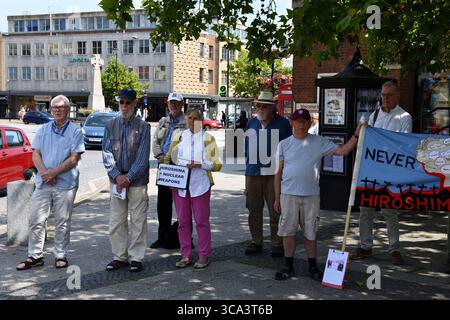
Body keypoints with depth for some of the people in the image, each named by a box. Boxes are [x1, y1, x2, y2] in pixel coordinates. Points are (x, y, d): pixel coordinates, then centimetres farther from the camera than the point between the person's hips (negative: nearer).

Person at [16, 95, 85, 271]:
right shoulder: (43, 130, 12)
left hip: (65, 185, -3)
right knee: (36, 220, 3)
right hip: (43, 184, 3)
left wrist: (54, 172, -14)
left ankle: (60, 255, 16)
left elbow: (74, 159, -8)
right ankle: (35, 256, 12)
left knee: (62, 223, 5)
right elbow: (36, 154, 5)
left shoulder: (75, 131, 0)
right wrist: (45, 173, -12)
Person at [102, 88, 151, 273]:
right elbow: (107, 154, 2)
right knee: (116, 221, 7)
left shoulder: (143, 127, -2)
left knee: (138, 220, 1)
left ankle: (136, 258, 10)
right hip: (117, 180, 3)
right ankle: (119, 257, 18)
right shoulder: (110, 125, 7)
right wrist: (117, 176, -9)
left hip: (137, 181, -3)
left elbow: (143, 156, -7)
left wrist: (129, 177, -12)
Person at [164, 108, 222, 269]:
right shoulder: (179, 137, 11)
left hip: (200, 185, -3)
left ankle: (204, 256, 7)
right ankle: (185, 255, 14)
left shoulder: (208, 138, 4)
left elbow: (217, 164, -1)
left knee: (202, 221, -1)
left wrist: (199, 164, -15)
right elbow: (168, 158, 20)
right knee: (183, 221, 6)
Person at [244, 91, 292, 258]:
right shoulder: (251, 123, 13)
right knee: (253, 210, 8)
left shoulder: (282, 123, 2)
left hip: (275, 174, -4)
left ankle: (277, 244, 8)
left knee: (275, 211, -1)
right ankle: (256, 242, 18)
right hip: (253, 173, 4)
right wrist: (248, 165, 13)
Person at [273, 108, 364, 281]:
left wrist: (357, 134, -10)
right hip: (288, 194, 0)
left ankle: (313, 267, 22)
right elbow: (279, 172, 6)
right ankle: (288, 266, 18)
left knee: (310, 232, 8)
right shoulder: (284, 144, 5)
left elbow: (342, 151, 0)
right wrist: (277, 198, 5)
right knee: (288, 231, 5)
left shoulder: (320, 142, 4)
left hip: (311, 195, 0)